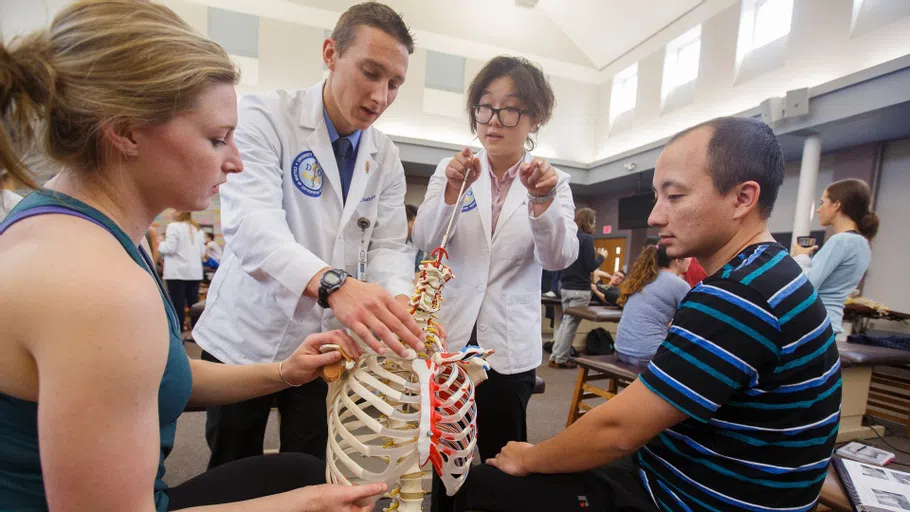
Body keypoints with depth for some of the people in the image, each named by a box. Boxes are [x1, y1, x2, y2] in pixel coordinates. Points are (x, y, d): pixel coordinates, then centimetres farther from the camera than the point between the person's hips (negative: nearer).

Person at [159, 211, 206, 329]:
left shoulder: (173, 227, -6)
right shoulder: (197, 229, 12)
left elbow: (169, 248, -12)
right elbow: (202, 251, 13)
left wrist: (158, 244, 6)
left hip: (177, 271, -5)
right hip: (194, 272, 6)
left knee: (178, 302, 0)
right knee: (193, 301, 10)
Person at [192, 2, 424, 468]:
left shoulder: (385, 158, 1)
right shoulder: (265, 116, -12)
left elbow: (388, 246, -4)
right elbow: (251, 222, -27)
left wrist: (396, 300, -26)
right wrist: (332, 283, -45)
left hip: (327, 347, 3)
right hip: (247, 337, -2)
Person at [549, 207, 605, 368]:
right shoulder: (587, 238, -13)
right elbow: (591, 266, -16)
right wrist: (601, 256, 2)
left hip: (566, 287, 8)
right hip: (580, 289, -7)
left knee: (565, 322, 16)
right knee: (571, 324, 1)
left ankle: (555, 357, 18)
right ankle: (560, 359, 8)